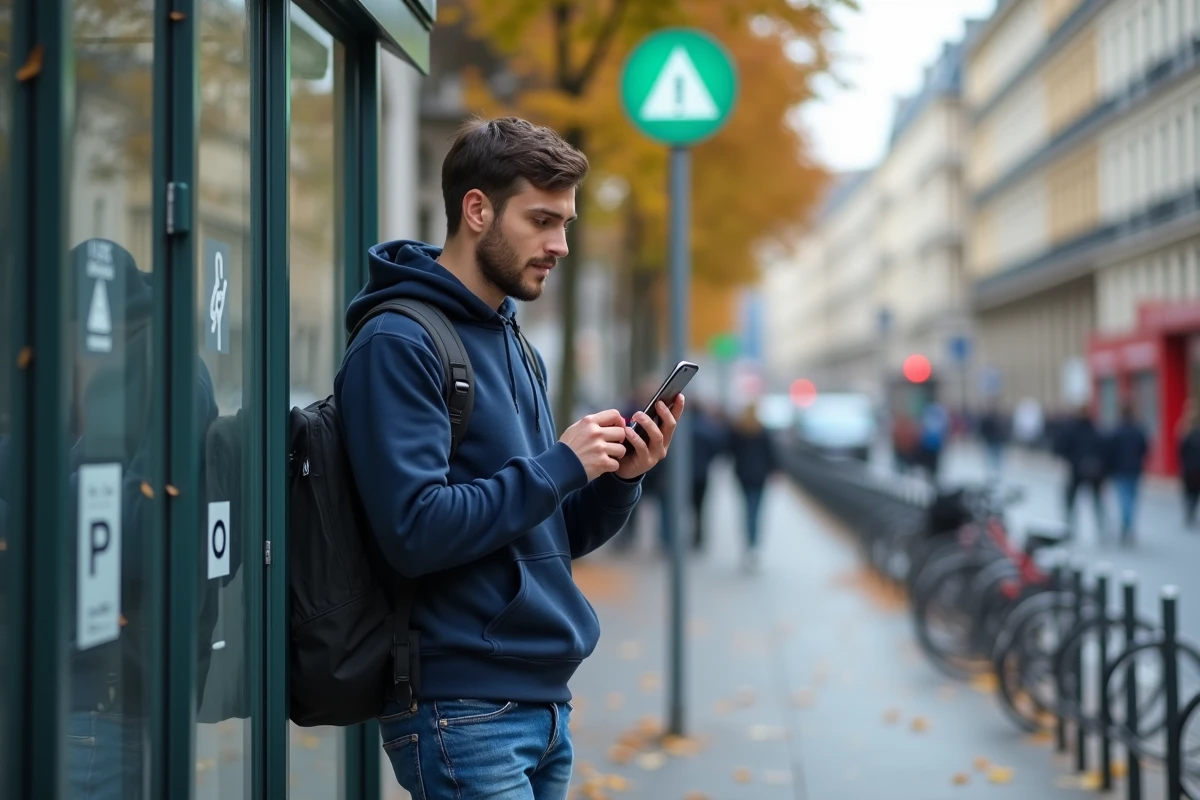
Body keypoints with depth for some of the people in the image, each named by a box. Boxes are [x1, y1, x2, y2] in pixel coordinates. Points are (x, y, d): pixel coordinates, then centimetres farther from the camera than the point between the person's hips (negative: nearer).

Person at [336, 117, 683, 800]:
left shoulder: (518, 347, 15)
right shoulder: (399, 344, -12)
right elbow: (415, 531, -21)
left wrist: (618, 479, -1)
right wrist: (561, 463, -15)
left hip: (547, 703, 8)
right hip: (462, 705, -8)